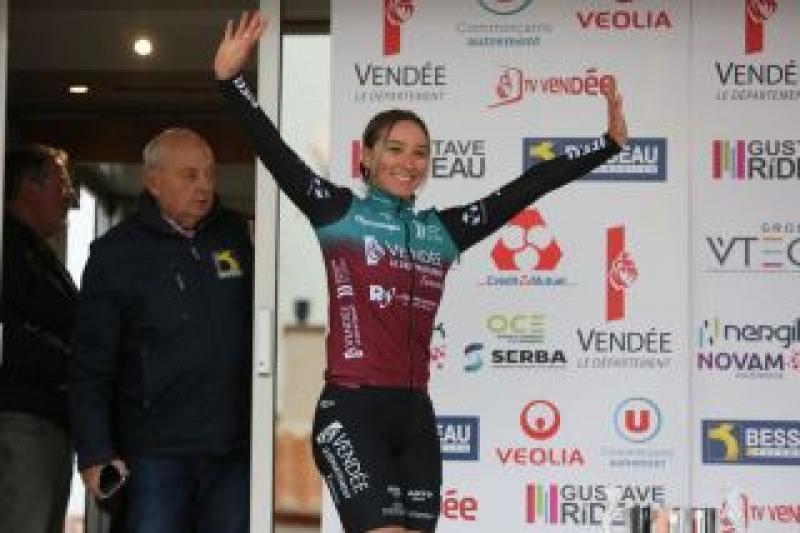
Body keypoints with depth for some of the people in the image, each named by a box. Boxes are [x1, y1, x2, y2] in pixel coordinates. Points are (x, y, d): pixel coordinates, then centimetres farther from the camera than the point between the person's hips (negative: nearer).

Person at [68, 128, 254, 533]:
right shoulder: (116, 253, 0)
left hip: (235, 450, 3)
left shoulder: (236, 236, 7)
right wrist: (95, 452, -9)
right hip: (156, 453, -3)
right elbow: (90, 366, -2)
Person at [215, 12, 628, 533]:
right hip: (352, 410, -6)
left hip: (414, 414, 6)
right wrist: (230, 78, -22)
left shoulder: (441, 230, 13)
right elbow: (275, 153, -10)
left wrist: (609, 144, 15)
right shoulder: (340, 214, 2)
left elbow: (528, 186, 15)